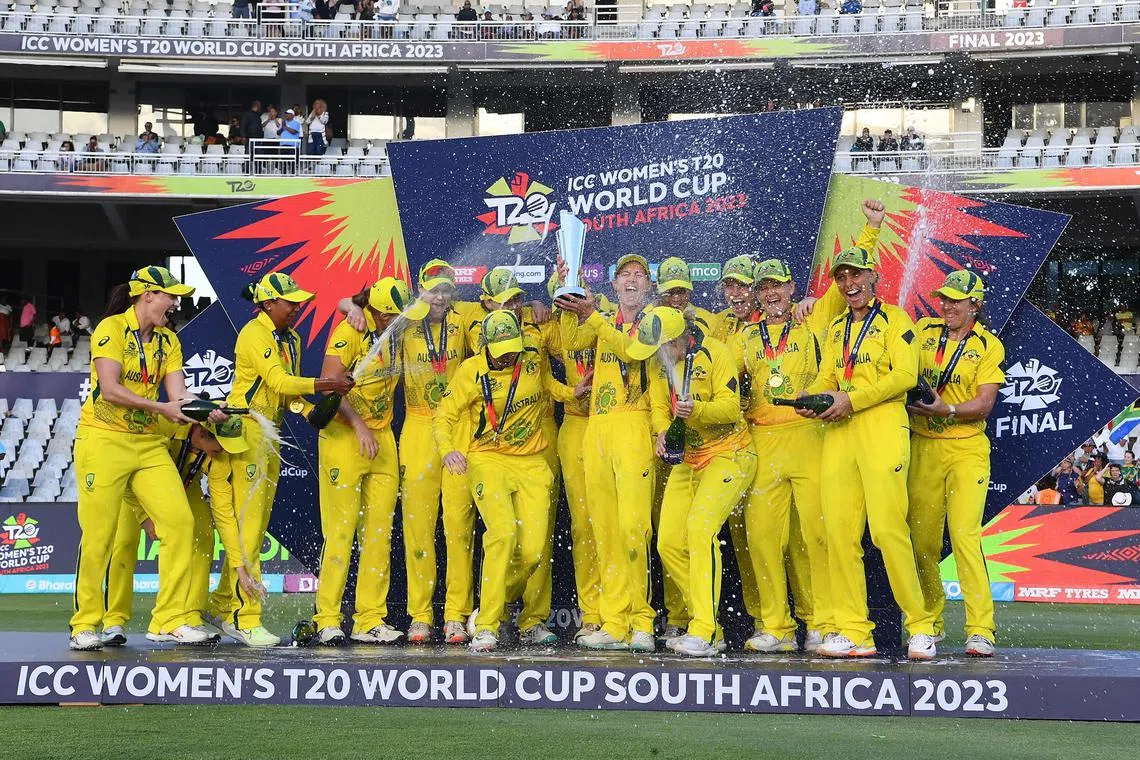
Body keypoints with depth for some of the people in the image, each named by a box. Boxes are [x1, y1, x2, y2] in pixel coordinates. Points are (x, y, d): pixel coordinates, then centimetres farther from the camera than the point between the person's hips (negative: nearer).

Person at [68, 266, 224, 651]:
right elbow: (109, 389, -19)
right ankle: (84, 626, 7)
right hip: (104, 441, -6)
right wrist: (162, 408, -23)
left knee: (180, 521, -6)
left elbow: (178, 392, 1)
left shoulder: (167, 340, 12)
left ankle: (172, 620, -1)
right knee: (98, 535, -5)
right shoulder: (111, 329, -9)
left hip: (149, 445, 6)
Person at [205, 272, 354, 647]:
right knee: (248, 526, -11)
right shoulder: (254, 334, -13)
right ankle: (245, 619, -10)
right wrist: (326, 384, -32)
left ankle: (221, 606, 20)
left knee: (256, 528, 11)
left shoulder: (291, 339, 15)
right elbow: (277, 380, -24)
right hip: (245, 431, -9)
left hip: (270, 435, 9)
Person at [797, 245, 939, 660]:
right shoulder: (836, 329, 24)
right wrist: (811, 400, -5)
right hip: (839, 433, 6)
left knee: (887, 528, -14)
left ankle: (921, 626, -6)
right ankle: (853, 632, 0)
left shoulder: (893, 319, 5)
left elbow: (906, 375, -7)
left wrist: (851, 399, -13)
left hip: (881, 425, -6)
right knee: (839, 530, -2)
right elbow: (826, 379, 19)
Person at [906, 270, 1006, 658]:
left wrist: (945, 410, -23)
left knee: (965, 535, -15)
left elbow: (984, 404, -8)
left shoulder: (988, 346, 1)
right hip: (922, 448, 3)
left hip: (966, 450, -3)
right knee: (922, 540, 5)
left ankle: (980, 630, -17)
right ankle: (929, 623, 21)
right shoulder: (922, 331, 9)